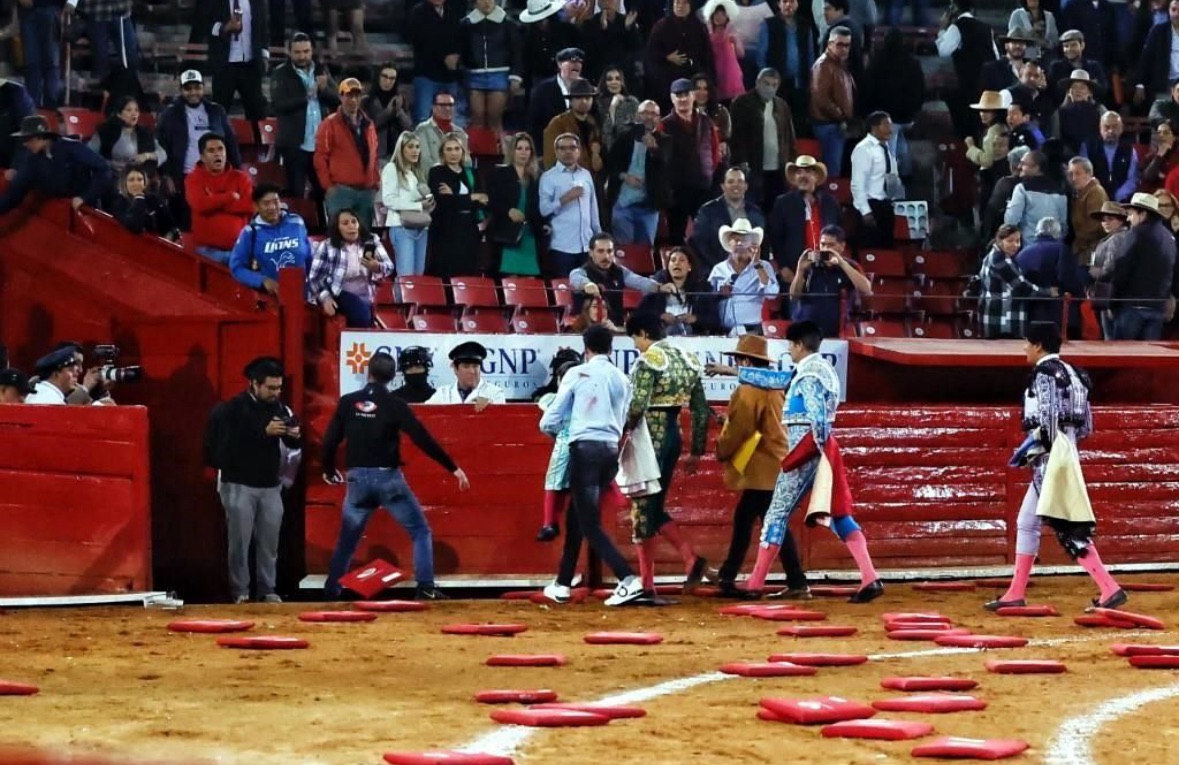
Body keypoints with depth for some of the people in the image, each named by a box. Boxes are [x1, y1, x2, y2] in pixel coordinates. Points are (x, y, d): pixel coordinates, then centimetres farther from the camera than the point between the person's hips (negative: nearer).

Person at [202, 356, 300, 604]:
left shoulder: (279, 408, 5)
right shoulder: (232, 409, -8)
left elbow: (293, 444, 11)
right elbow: (231, 443, -20)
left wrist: (296, 435, -12)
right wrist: (264, 432, -24)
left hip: (270, 486, 4)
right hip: (239, 485, -4)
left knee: (269, 542, 4)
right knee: (240, 541, -2)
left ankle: (267, 590, 11)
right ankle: (240, 592, 3)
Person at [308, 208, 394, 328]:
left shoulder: (371, 242, 5)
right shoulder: (326, 246, -1)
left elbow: (389, 267, -1)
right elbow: (314, 276, -3)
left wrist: (377, 267, -24)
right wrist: (325, 298, -18)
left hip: (365, 297, 4)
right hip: (338, 295, -4)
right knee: (361, 311, -29)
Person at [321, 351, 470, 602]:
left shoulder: (348, 402, 2)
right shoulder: (395, 404, -5)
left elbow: (330, 440, 4)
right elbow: (423, 440, -9)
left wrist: (329, 471, 23)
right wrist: (453, 468, -4)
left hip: (358, 478, 3)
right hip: (388, 478, -3)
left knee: (347, 539, 18)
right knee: (420, 531, 6)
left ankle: (331, 591, 20)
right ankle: (425, 588, -6)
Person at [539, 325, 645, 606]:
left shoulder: (577, 374, -2)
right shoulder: (621, 379, 11)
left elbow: (550, 422, 0)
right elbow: (623, 422, 13)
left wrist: (552, 430, 22)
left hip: (585, 448, -6)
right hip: (612, 450, 6)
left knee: (590, 523, -5)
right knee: (576, 516, 20)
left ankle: (628, 580, -20)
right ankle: (563, 584, 25)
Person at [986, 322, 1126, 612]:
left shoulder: (1044, 372, -9)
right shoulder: (1071, 373, 18)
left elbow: (1047, 420, -19)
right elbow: (1086, 426, 16)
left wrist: (1033, 449, -17)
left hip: (1051, 455, -10)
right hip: (1066, 450, 10)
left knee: (1068, 528, -13)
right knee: (1026, 522, 14)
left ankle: (1110, 589, -18)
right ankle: (1016, 594, 16)